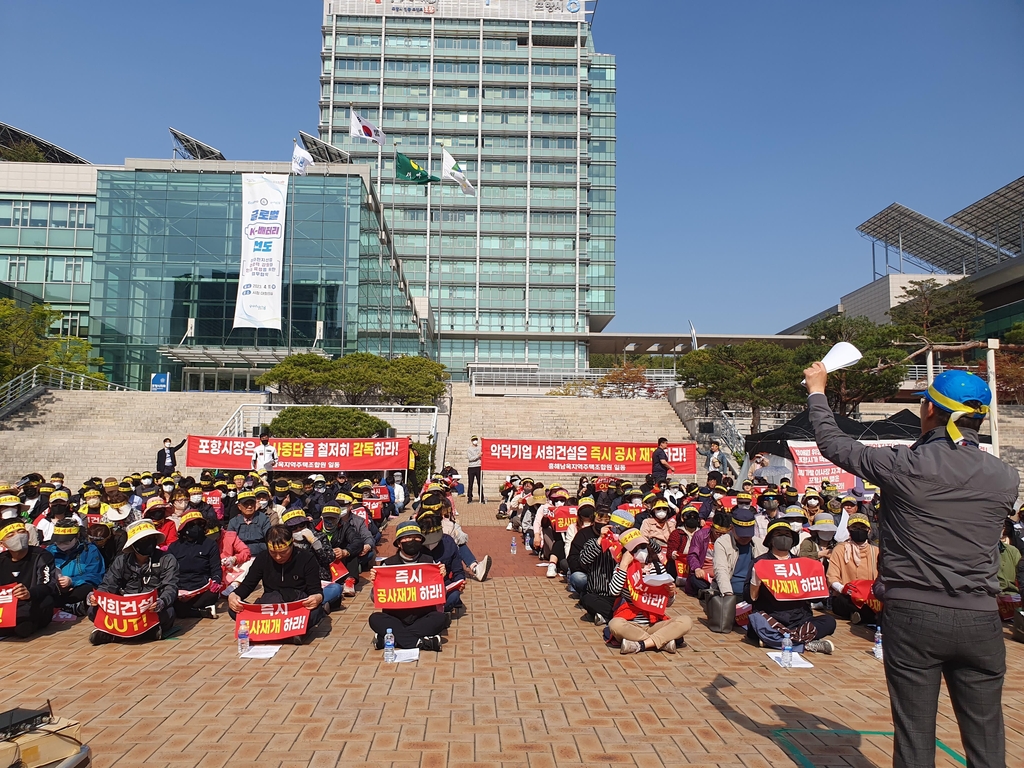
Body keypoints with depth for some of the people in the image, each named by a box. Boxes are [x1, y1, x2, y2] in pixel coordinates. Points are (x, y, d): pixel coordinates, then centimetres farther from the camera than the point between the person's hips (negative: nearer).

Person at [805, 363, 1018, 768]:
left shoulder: (904, 465, -12)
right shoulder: (1006, 478, 0)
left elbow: (833, 444, 0)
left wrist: (817, 391, 17)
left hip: (913, 617, -3)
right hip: (980, 619, 3)